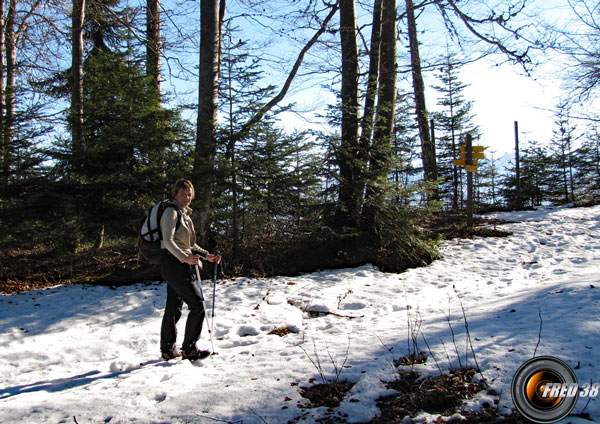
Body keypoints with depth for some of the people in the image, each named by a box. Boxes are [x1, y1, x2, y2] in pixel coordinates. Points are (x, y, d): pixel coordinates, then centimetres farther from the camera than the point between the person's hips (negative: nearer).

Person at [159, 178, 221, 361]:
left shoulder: (185, 214, 19)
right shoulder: (171, 212, -9)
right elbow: (168, 241, -21)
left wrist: (207, 256, 16)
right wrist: (184, 257, -33)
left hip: (181, 266, 9)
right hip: (174, 265, -9)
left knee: (173, 308, 13)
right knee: (197, 305, -8)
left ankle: (167, 350, 20)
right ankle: (189, 348, 0)